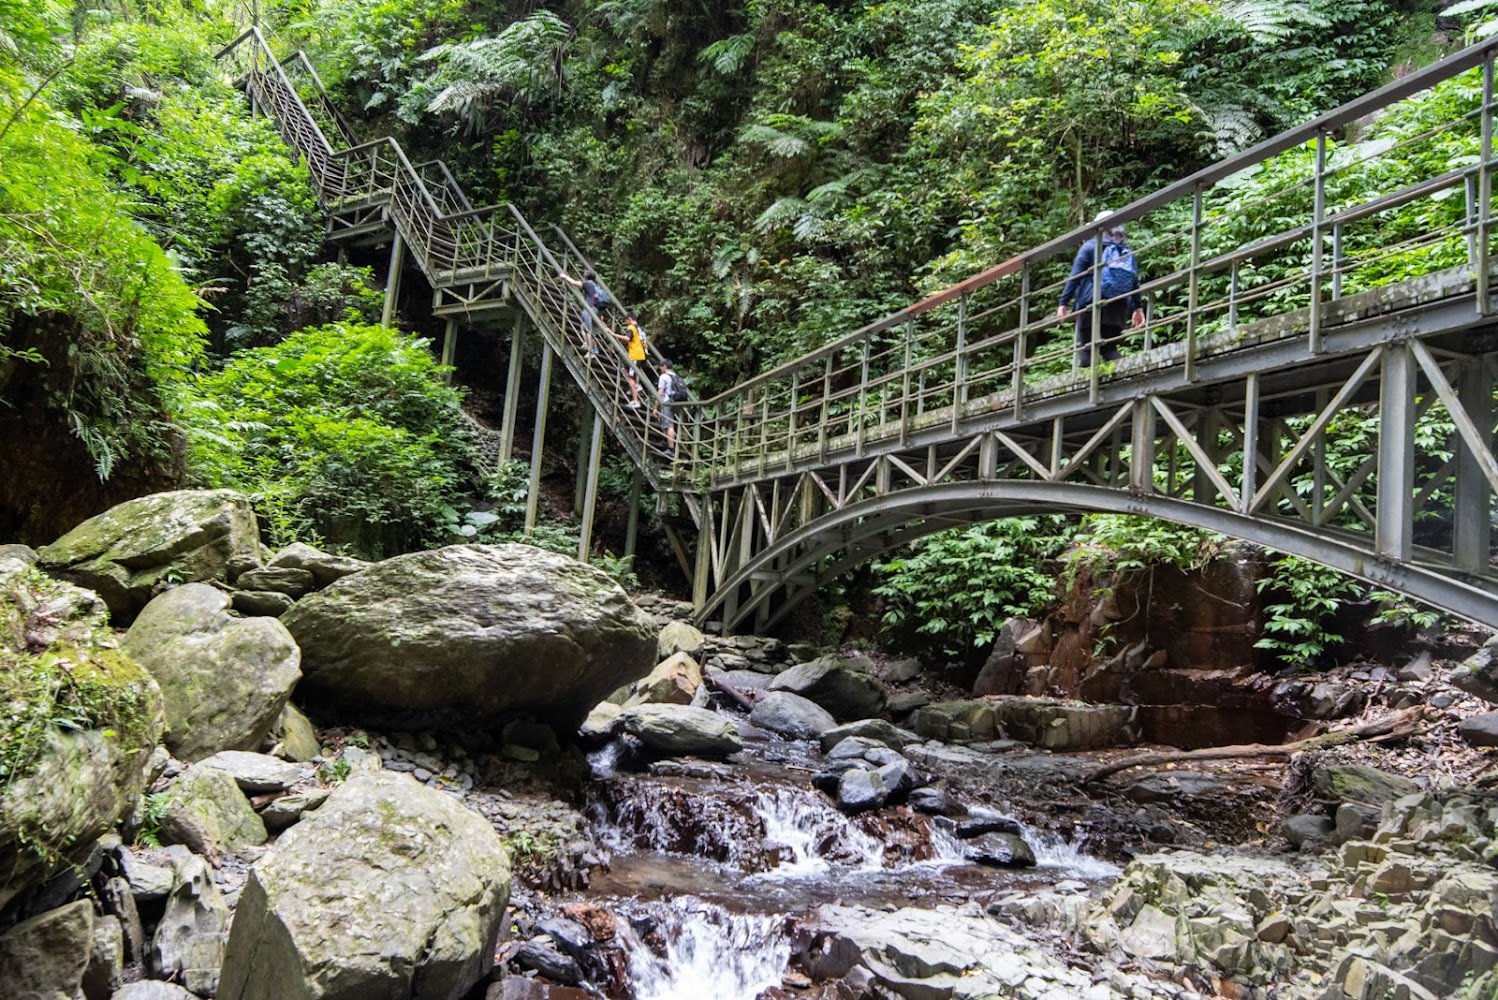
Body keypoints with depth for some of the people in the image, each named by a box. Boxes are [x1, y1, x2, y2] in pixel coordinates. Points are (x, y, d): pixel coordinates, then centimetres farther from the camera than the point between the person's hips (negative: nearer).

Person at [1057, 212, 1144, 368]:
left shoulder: (1090, 246, 3)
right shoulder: (1127, 251, 16)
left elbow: (1074, 277, -4)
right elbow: (1135, 282, 14)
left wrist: (1063, 303, -5)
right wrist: (1138, 307, 20)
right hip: (1119, 307, 4)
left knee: (1085, 348, -4)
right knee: (1110, 348, 11)